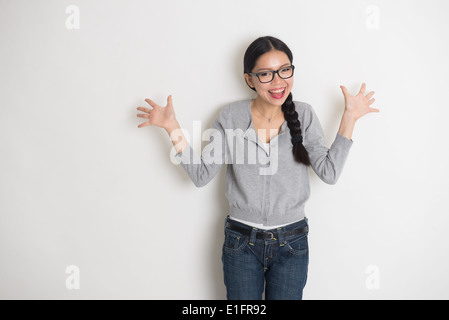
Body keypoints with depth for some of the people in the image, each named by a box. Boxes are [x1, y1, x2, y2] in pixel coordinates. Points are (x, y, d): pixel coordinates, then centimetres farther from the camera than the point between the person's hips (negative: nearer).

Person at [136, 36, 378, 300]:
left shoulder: (304, 115, -4)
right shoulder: (231, 117, -6)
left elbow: (329, 172, -10)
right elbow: (201, 174, -8)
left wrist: (350, 118, -11)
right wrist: (173, 129, -14)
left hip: (292, 242, 1)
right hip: (241, 241, 0)